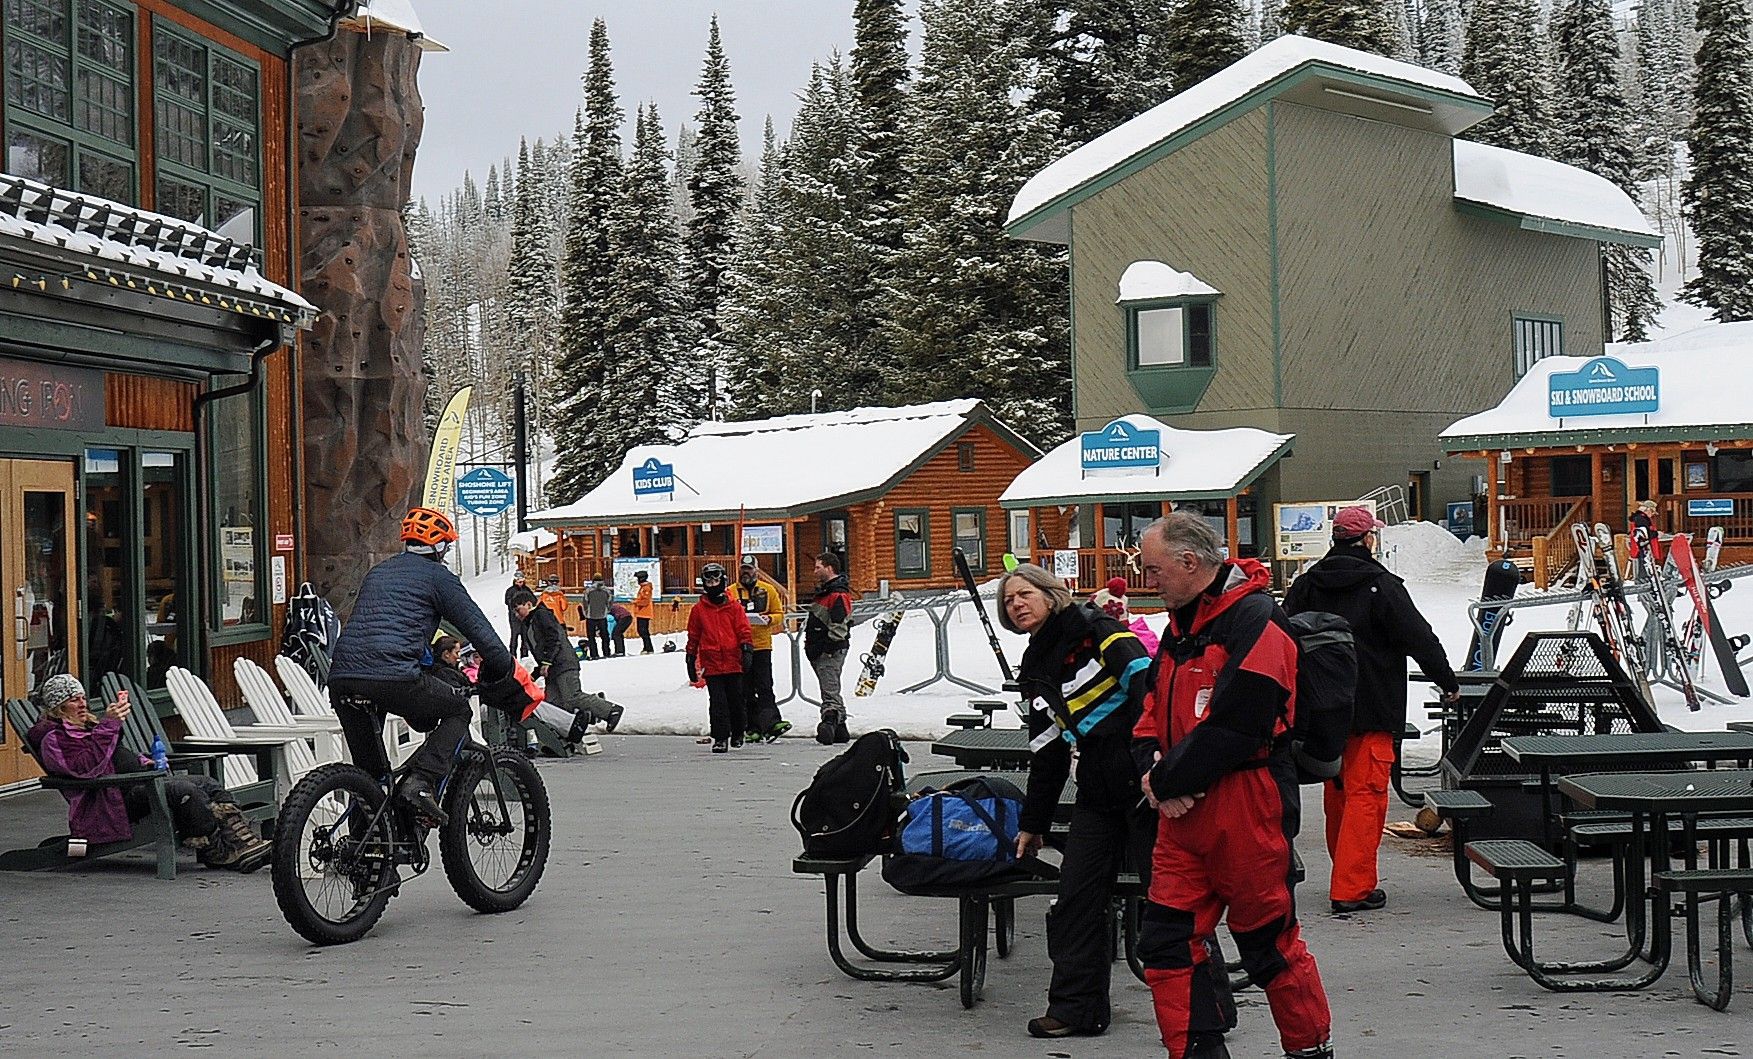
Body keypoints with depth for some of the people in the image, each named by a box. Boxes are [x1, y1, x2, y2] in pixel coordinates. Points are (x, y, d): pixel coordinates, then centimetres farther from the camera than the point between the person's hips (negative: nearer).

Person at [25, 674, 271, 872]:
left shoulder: (84, 726, 29)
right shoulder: (53, 738, -3)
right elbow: (86, 767, -21)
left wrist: (141, 762, 16)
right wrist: (109, 725, -20)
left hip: (140, 781, 10)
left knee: (209, 784, -5)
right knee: (185, 791, -30)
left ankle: (243, 838, -19)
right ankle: (217, 851, -25)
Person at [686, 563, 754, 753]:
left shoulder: (734, 607, 3)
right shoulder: (699, 609, 6)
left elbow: (744, 630, 2)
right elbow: (693, 636, 11)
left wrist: (747, 651, -9)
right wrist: (691, 660, 12)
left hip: (733, 663, 0)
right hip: (711, 665, 0)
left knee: (735, 699, 9)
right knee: (717, 702, -4)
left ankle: (738, 732, 29)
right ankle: (720, 738, -1)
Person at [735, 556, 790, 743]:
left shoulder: (768, 591, 8)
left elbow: (779, 614, 11)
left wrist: (769, 619, -10)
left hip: (762, 645, -1)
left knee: (764, 688, -8)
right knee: (746, 691, 4)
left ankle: (771, 722, -16)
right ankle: (753, 729, 8)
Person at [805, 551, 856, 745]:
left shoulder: (838, 595, -16)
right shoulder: (824, 592, 18)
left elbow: (839, 627, -22)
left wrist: (825, 648, -22)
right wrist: (812, 647, 19)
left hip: (831, 651, -11)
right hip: (821, 651, 11)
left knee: (830, 690, -18)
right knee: (831, 689, 13)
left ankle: (829, 723, -26)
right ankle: (840, 730, 18)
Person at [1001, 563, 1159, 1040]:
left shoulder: (1092, 630, -6)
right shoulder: (1034, 670, 18)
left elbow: (1145, 680, -20)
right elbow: (1048, 752, 24)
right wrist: (1033, 823, 27)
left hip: (1145, 780, -8)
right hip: (1098, 793, 8)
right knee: (1077, 897, 7)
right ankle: (1076, 1007, 17)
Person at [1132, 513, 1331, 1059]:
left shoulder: (1255, 621, -16)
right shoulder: (1181, 624, 14)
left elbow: (1232, 726, -22)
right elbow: (1154, 709, 18)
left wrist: (1167, 781, -13)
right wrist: (1151, 769, -2)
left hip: (1246, 808, -8)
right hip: (1184, 809, 8)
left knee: (1269, 941, 4)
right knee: (1166, 939, 5)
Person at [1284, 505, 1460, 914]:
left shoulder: (1305, 586, 6)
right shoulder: (1381, 585, -11)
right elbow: (1419, 638, -9)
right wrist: (1448, 682, 3)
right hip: (1370, 711, -6)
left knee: (1336, 792, 18)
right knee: (1366, 793, -4)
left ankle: (1346, 874, 28)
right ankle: (1353, 888, -8)